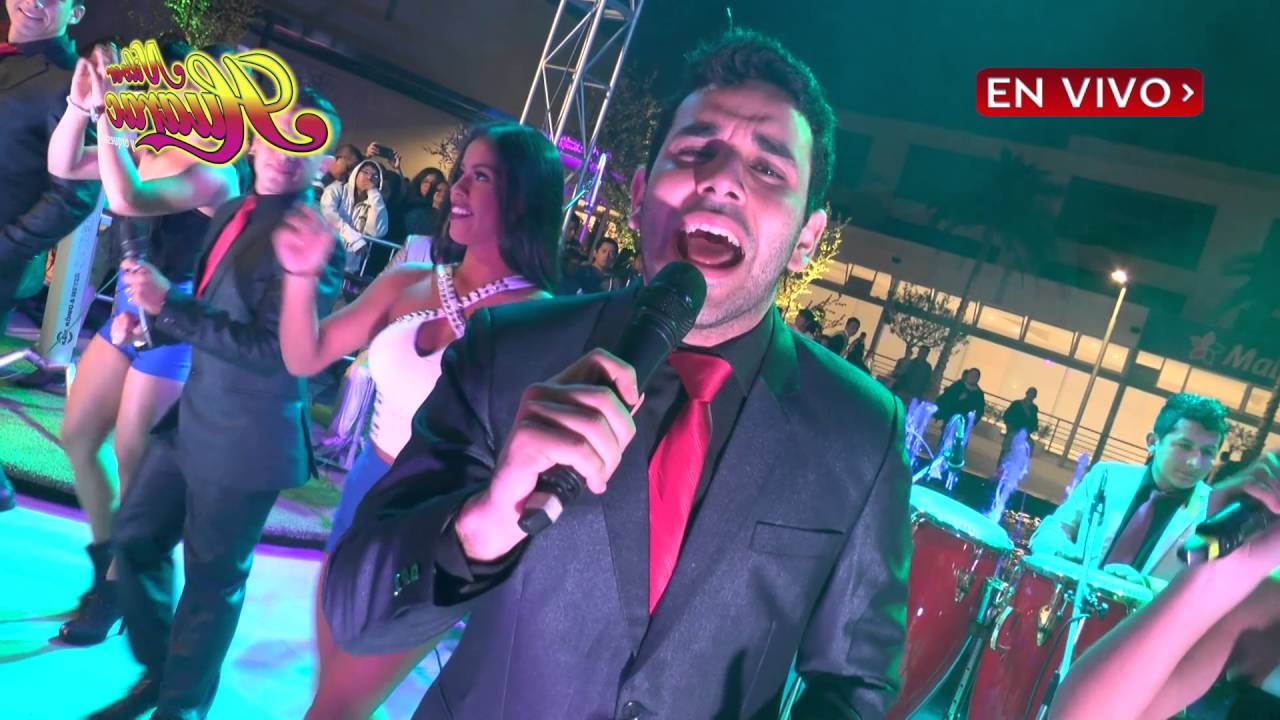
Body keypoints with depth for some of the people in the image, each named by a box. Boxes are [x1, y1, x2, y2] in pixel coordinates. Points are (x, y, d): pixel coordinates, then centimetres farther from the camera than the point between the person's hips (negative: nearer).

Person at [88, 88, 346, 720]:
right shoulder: (233, 213, 7)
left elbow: (271, 348, -28)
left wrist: (169, 305, -26)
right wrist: (151, 322, 1)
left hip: (244, 439, -8)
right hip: (192, 416, 9)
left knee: (211, 578, 10)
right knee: (135, 538, 20)